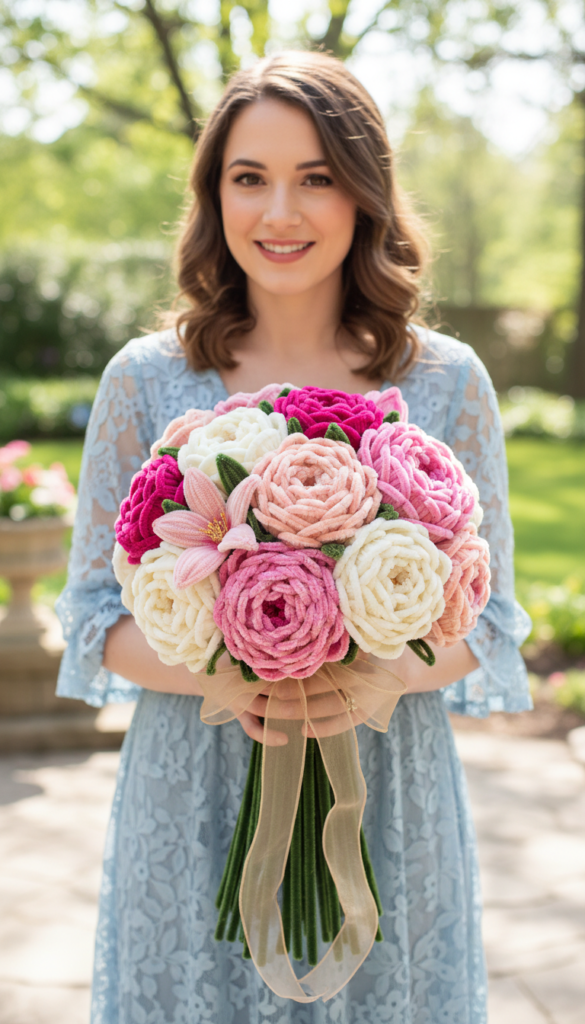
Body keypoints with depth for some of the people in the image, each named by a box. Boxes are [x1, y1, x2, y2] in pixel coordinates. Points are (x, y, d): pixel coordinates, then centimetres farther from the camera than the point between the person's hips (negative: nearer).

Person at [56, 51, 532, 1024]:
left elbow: (487, 621, 2)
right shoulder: (146, 379, -2)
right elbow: (97, 617, 1)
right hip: (192, 810, 0)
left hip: (386, 808, 1)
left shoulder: (446, 383, -1)